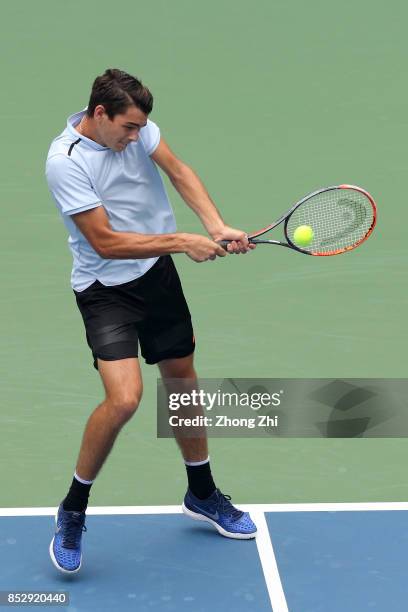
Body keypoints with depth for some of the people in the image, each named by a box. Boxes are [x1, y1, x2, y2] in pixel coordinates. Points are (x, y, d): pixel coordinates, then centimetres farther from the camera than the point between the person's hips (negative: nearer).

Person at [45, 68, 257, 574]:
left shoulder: (133, 124, -5)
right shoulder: (65, 162, -23)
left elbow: (178, 170, -8)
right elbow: (105, 242, -23)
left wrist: (216, 226, -24)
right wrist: (181, 242, -23)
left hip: (158, 274, 7)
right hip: (105, 290, -7)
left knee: (182, 379, 16)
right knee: (124, 398, -22)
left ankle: (202, 493, 37)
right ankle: (72, 512, 0)